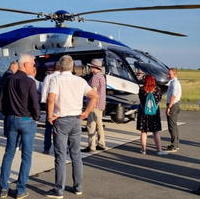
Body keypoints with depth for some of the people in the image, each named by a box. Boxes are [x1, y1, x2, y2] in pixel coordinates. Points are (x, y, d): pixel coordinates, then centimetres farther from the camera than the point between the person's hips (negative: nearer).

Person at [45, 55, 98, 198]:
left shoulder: (56, 80, -8)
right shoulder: (80, 81, 5)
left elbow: (51, 98, -23)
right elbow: (94, 96, -2)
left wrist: (50, 116, -11)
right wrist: (86, 113, 1)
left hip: (61, 120, -4)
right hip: (76, 120, 4)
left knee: (61, 156, 0)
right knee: (76, 155, 13)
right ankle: (78, 187, 20)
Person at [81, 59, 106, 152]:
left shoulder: (95, 77, -15)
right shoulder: (102, 76, 16)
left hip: (95, 104, -10)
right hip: (101, 104, 10)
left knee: (91, 125, -8)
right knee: (99, 124, 15)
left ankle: (91, 146, -7)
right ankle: (101, 144, 21)